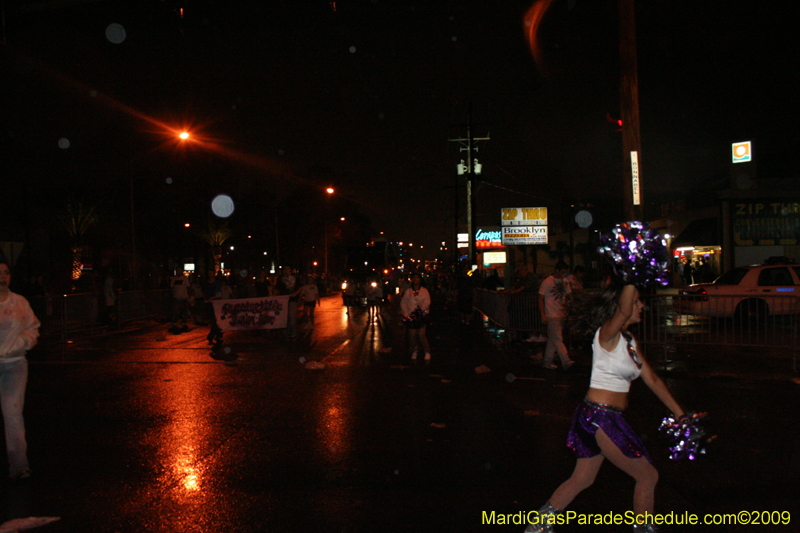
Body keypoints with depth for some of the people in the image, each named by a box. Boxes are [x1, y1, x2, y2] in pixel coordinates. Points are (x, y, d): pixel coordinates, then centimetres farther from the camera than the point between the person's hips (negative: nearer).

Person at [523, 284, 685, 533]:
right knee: (648, 476, 6)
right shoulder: (607, 334, -14)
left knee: (582, 479, 18)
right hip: (600, 417, -9)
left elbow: (652, 379, 16)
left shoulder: (629, 340, 12)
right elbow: (624, 312, -38)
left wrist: (679, 414, 17)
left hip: (606, 418, 9)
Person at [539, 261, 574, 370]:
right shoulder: (547, 282, -6)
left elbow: (568, 297, 20)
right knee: (558, 339, -11)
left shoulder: (564, 282, 13)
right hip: (552, 315, -6)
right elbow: (541, 299, -5)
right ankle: (566, 362, -15)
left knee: (553, 340, 10)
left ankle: (546, 362, 17)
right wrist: (543, 315, -11)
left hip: (562, 315, 6)